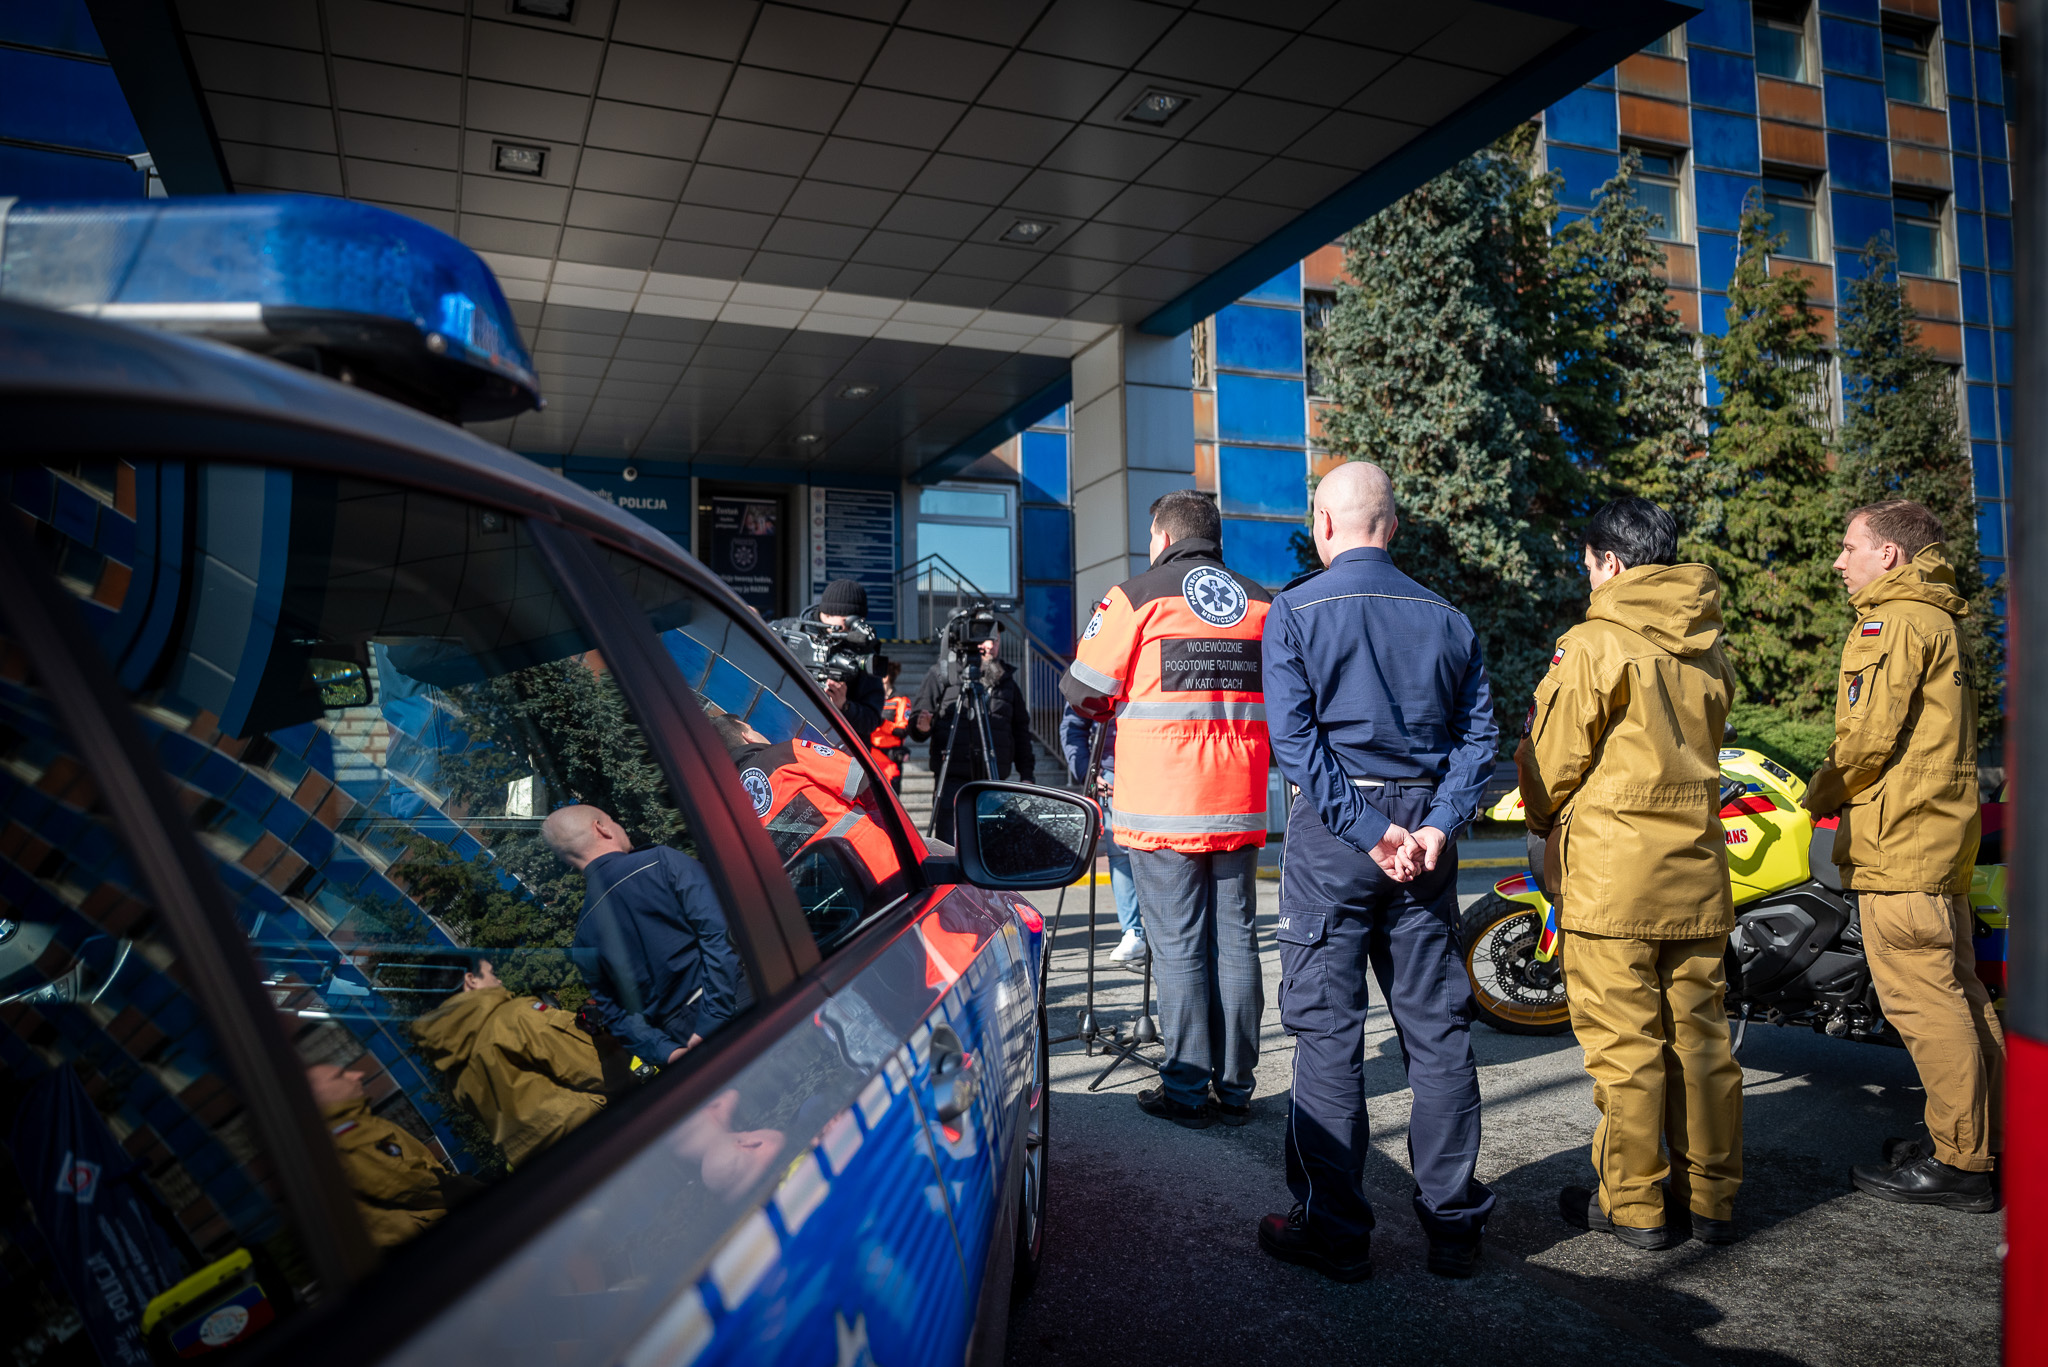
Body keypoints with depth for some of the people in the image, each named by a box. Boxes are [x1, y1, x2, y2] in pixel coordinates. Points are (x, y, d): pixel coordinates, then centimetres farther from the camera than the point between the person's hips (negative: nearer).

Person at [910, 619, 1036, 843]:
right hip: (952, 780, -3)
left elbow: (1021, 730, 18)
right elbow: (915, 725, 4)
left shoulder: (1006, 679, 14)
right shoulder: (941, 674, 4)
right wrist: (922, 726, -20)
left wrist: (1027, 774, 12)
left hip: (993, 782, 3)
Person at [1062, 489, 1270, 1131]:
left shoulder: (1137, 596, -4)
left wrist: (1122, 709, 18)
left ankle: (1186, 1090, 8)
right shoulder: (1261, 603, 10)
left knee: (1178, 946, 2)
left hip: (1163, 809, -4)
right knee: (1235, 940, 9)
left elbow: (1083, 691, -2)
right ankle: (1235, 1087, 18)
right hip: (1240, 806, 5)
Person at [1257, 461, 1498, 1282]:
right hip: (1424, 832, 4)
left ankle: (1334, 1231, 10)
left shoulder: (1296, 611, -4)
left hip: (1331, 837, -4)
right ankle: (1454, 1224, 20)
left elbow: (1295, 738, -13)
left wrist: (1369, 831, -14)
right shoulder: (1445, 618, 9)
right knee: (1437, 1028, 11)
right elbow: (1478, 731, 3)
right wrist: (1436, 827, -7)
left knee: (1328, 1032, 3)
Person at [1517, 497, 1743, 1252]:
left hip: (1611, 872, -7)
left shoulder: (1592, 644, -11)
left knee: (1624, 1040, 1)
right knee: (1698, 1034, 12)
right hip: (1697, 870, 7)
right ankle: (1709, 1197, 22)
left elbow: (1554, 761, -7)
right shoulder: (1709, 651, 11)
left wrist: (1545, 818, 12)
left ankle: (1633, 1204, 10)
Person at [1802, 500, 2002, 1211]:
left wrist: (1820, 795, -2)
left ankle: (1959, 1162, 2)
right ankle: (1996, 1145, 24)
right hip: (1944, 835, 11)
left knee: (1922, 1000, -5)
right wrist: (1842, 792, 18)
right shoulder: (1938, 621, 20)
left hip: (1899, 840, -11)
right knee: (1958, 992, 15)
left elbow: (1868, 736, -18)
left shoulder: (1892, 623, -12)